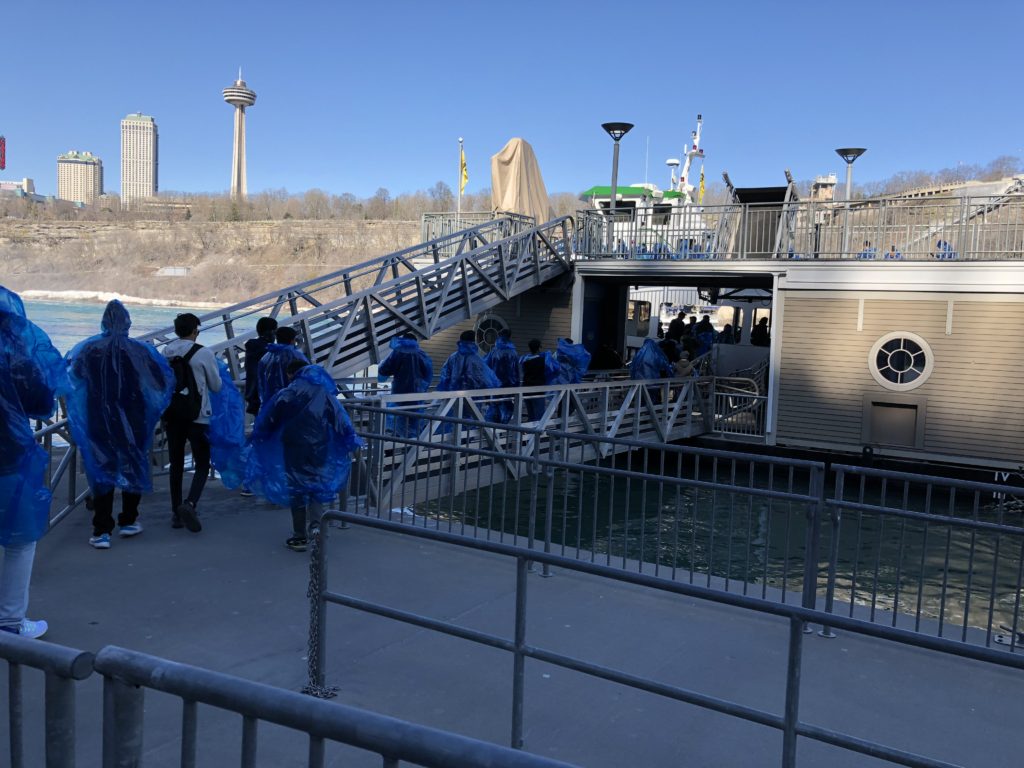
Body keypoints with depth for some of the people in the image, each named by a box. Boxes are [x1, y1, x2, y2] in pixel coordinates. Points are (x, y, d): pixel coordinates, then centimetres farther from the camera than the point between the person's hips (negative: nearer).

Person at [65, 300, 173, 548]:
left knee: (100, 470, 6)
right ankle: (128, 521, 24)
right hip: (131, 421, -1)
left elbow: (71, 372, 9)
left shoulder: (88, 349, -5)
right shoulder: (139, 350, -9)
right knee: (132, 466, 15)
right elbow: (162, 381, -6)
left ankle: (102, 531, 2)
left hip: (98, 421, 1)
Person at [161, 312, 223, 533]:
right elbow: (216, 386, 0)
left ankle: (176, 513, 16)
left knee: (176, 464, 13)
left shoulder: (165, 352, 3)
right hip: (197, 417, -4)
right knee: (202, 465, 2)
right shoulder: (203, 353, -10)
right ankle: (190, 503, -20)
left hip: (171, 416, 4)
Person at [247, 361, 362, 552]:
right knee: (317, 486, 17)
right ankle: (315, 526, -2)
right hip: (319, 449, 3)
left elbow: (268, 420, 0)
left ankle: (300, 537, 12)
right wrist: (350, 443, 9)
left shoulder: (287, 394, -6)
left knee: (296, 489, 7)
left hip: (295, 450, -3)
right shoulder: (325, 393, 3)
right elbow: (341, 419, 2)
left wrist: (257, 438, 16)